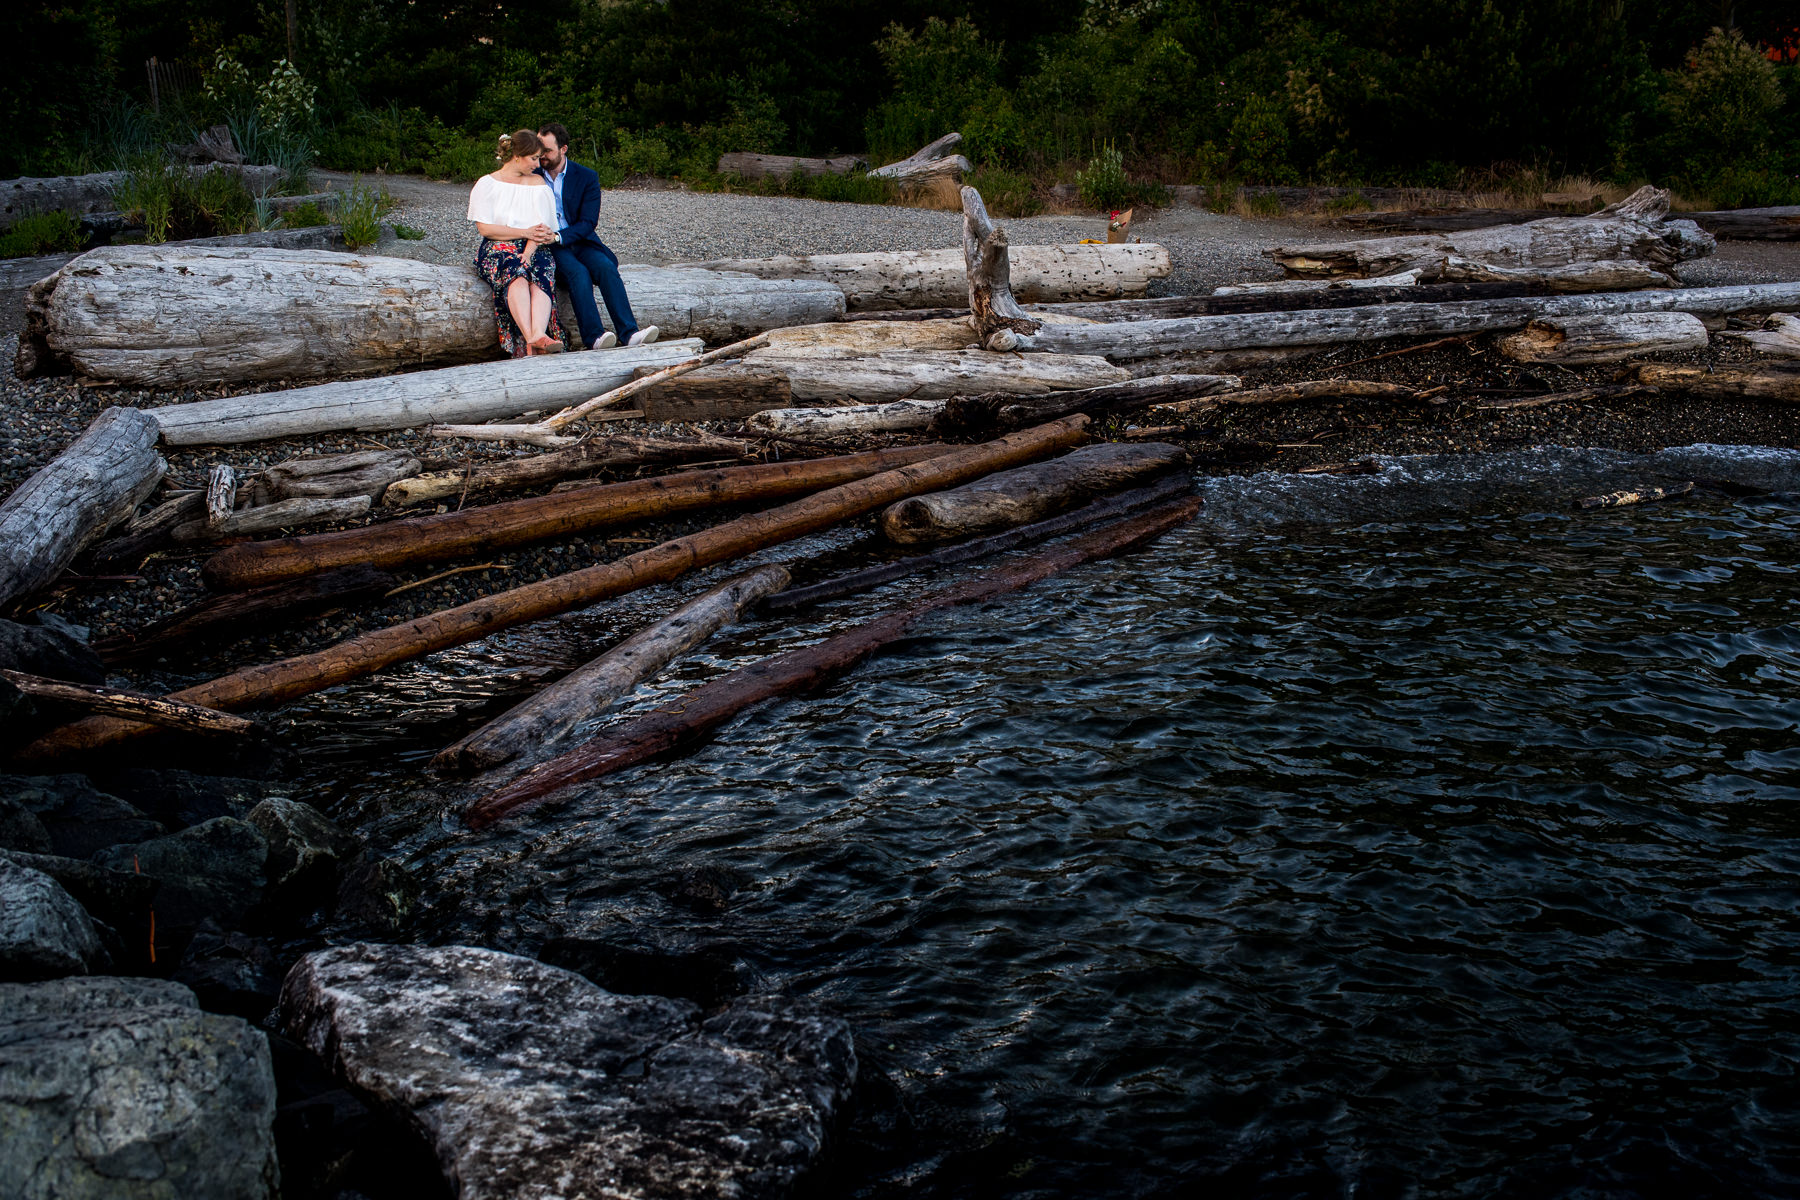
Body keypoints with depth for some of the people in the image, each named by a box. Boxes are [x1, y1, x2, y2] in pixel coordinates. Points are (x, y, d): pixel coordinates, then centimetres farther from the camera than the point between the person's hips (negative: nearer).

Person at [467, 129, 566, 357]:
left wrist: (529, 251, -13)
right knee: (516, 274, -37)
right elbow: (485, 228, -1)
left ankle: (539, 335, -58)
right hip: (497, 249, -2)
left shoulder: (537, 182, 19)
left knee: (541, 276, -34)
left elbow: (541, 226, 6)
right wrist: (525, 232, -5)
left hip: (535, 249, 2)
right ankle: (532, 338, -56)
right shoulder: (487, 184, 10)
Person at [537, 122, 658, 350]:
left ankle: (630, 333, -36)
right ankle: (593, 336, -41)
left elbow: (588, 222, -5)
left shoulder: (587, 177, 2)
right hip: (547, 246, -1)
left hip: (580, 242, 1)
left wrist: (558, 236, -22)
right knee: (578, 272, -31)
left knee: (606, 267, -27)